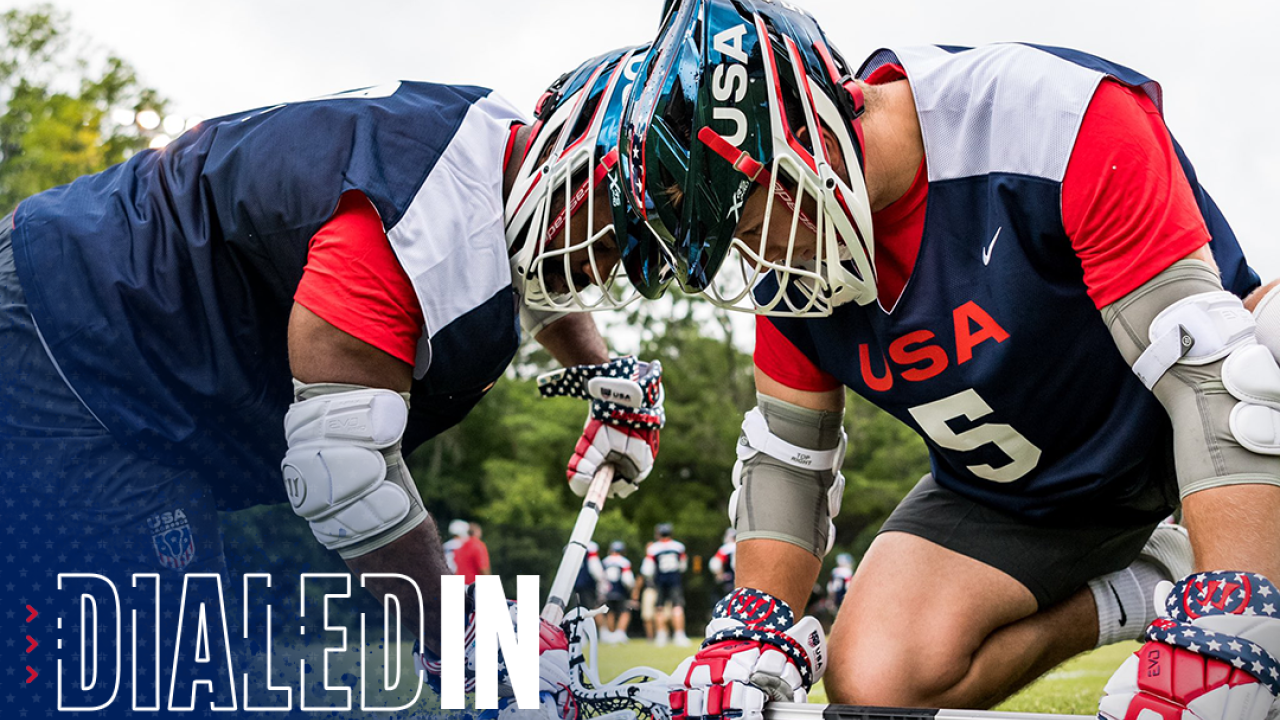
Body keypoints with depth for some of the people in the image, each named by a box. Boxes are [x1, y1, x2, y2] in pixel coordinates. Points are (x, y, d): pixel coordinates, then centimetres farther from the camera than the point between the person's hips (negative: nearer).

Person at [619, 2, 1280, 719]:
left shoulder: (1067, 126, -31)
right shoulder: (793, 264, -10)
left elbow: (1208, 371, -34)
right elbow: (786, 451, 2)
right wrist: (755, 626, -12)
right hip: (1016, 491, 5)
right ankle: (1130, 588, 2)